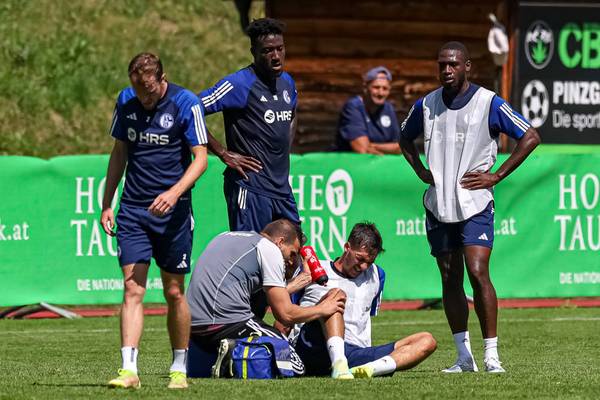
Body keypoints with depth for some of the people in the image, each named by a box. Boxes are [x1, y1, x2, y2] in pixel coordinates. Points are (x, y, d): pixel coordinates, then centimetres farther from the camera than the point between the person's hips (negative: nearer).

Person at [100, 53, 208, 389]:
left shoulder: (185, 103, -8)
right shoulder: (126, 101, 4)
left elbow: (200, 158, -9)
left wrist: (175, 192, -25)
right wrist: (106, 204, 11)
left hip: (172, 210, -3)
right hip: (133, 209, 3)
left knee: (174, 293, 4)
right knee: (133, 290, -8)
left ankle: (179, 369, 17)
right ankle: (129, 370, -14)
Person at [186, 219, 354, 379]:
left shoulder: (227, 237, 24)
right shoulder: (269, 248, 1)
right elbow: (285, 314, -3)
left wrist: (296, 283, 39)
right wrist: (323, 309, 13)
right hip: (228, 323, -8)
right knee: (296, 368, -2)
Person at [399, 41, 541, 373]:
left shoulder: (488, 103, -6)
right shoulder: (426, 105, 7)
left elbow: (530, 137, -3)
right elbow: (405, 139, 27)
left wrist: (496, 176, -6)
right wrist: (421, 171, 10)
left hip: (475, 204, -5)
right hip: (438, 205, 5)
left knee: (478, 273, -17)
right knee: (450, 281, 6)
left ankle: (492, 354, -13)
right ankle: (464, 356, 14)